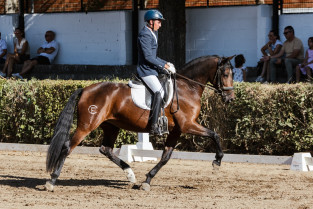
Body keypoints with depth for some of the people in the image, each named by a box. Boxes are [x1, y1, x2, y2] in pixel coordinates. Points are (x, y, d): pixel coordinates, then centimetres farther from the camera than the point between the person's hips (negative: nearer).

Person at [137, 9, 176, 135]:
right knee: (159, 92, -23)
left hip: (152, 70, 11)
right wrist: (164, 66, -16)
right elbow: (148, 56, -20)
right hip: (146, 70, -11)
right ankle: (154, 126, -29)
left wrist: (166, 64, 13)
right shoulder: (144, 35, -13)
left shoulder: (152, 34, 20)